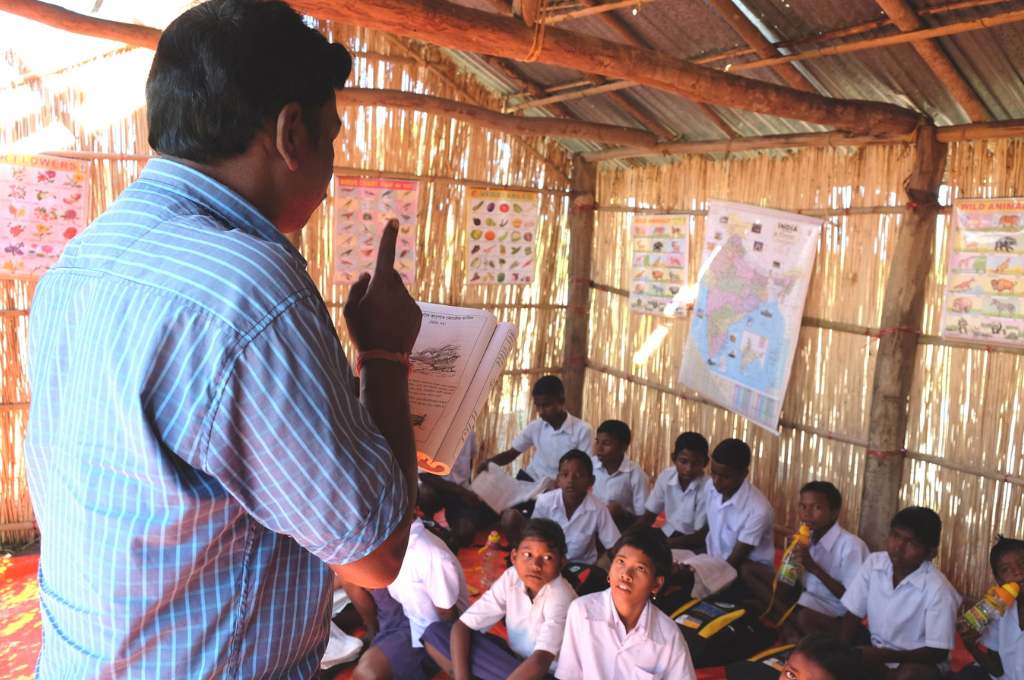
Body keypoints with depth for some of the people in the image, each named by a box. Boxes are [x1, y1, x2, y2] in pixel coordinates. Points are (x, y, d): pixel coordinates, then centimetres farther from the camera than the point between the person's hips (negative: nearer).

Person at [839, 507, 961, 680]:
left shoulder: (938, 589, -22)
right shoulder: (873, 563, -8)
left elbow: (938, 652, -19)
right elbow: (852, 615, -1)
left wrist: (883, 655, -24)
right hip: (877, 652, 4)